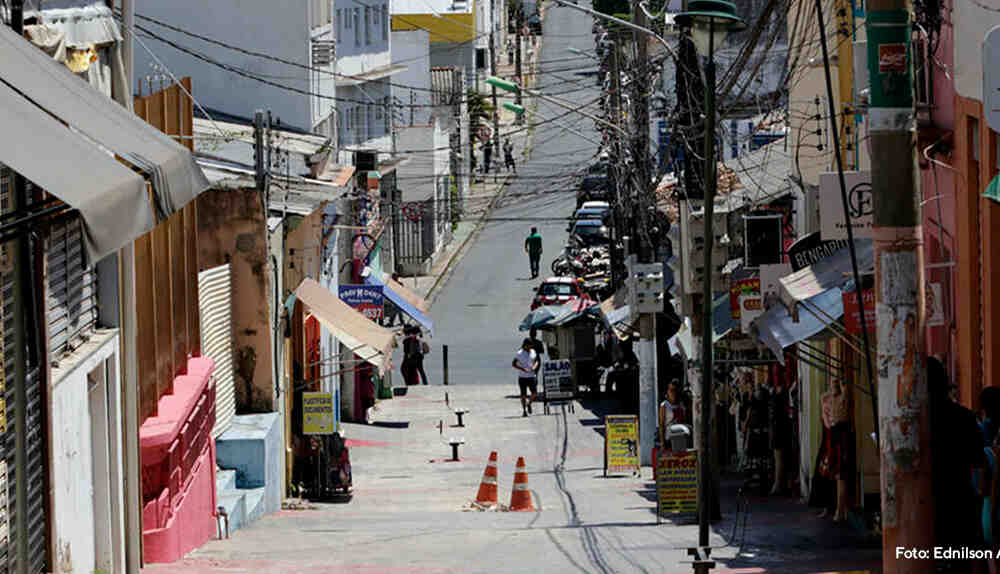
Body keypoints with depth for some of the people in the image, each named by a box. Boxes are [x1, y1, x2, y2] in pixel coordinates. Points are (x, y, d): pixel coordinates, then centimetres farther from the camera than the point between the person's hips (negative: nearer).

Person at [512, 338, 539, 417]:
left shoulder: (533, 352, 7)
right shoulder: (519, 354, -6)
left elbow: (536, 361, 19)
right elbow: (513, 364, -7)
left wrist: (534, 366, -4)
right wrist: (523, 369, -19)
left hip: (531, 376, 3)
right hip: (522, 377, -3)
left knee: (535, 393, -5)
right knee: (523, 394, -1)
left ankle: (529, 403, 24)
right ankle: (524, 411, 10)